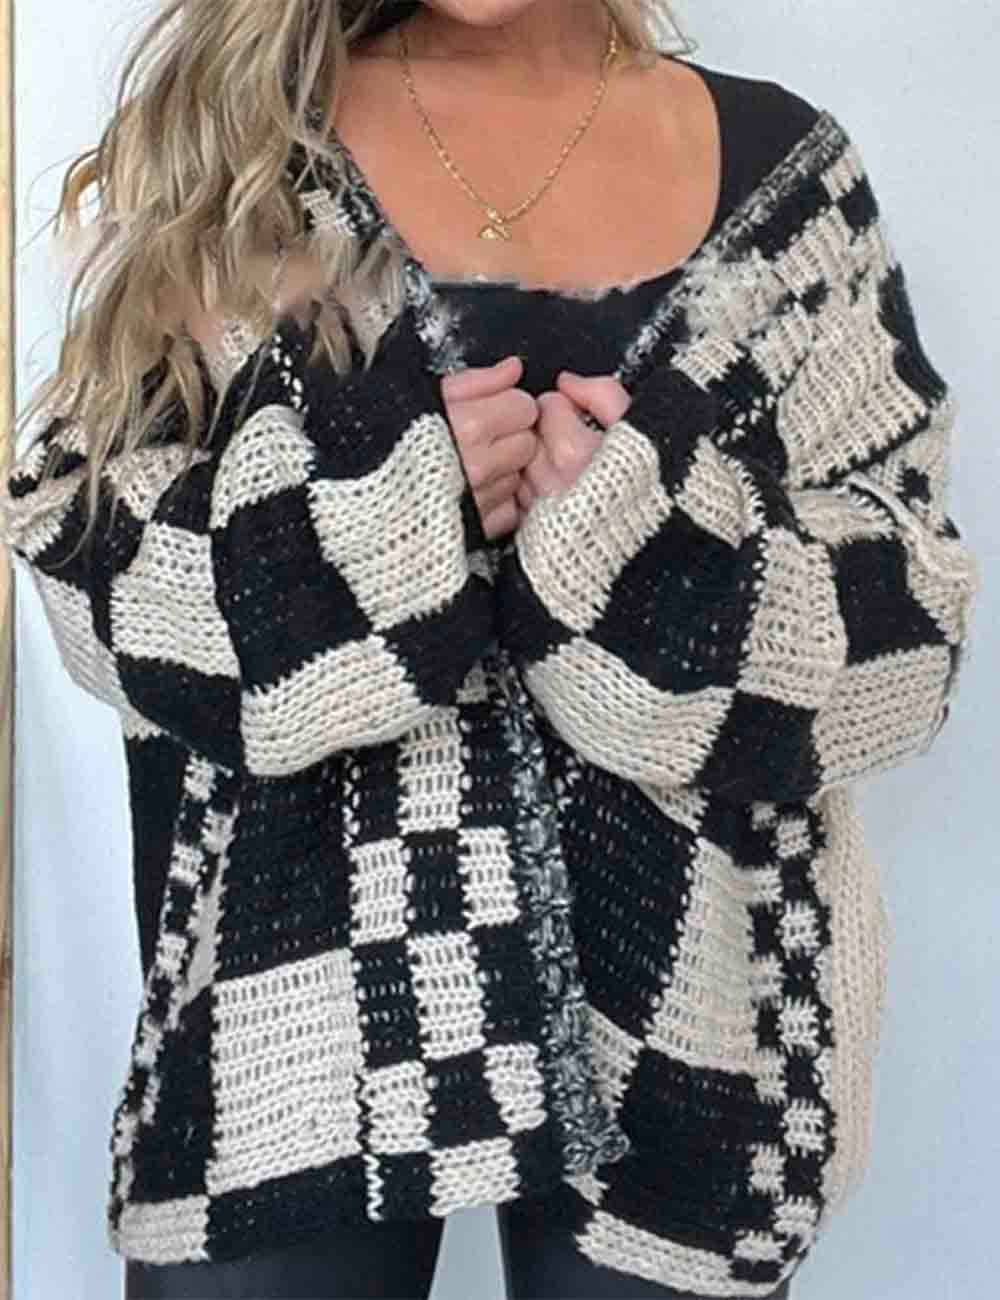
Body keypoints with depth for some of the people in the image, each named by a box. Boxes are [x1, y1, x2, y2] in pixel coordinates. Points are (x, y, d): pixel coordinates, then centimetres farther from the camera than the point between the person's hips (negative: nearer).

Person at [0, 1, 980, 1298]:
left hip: (675, 991, 1)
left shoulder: (779, 165, 4)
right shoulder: (231, 124, 3)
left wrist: (656, 533, -17)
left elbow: (913, 617, 1)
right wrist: (383, 505, -17)